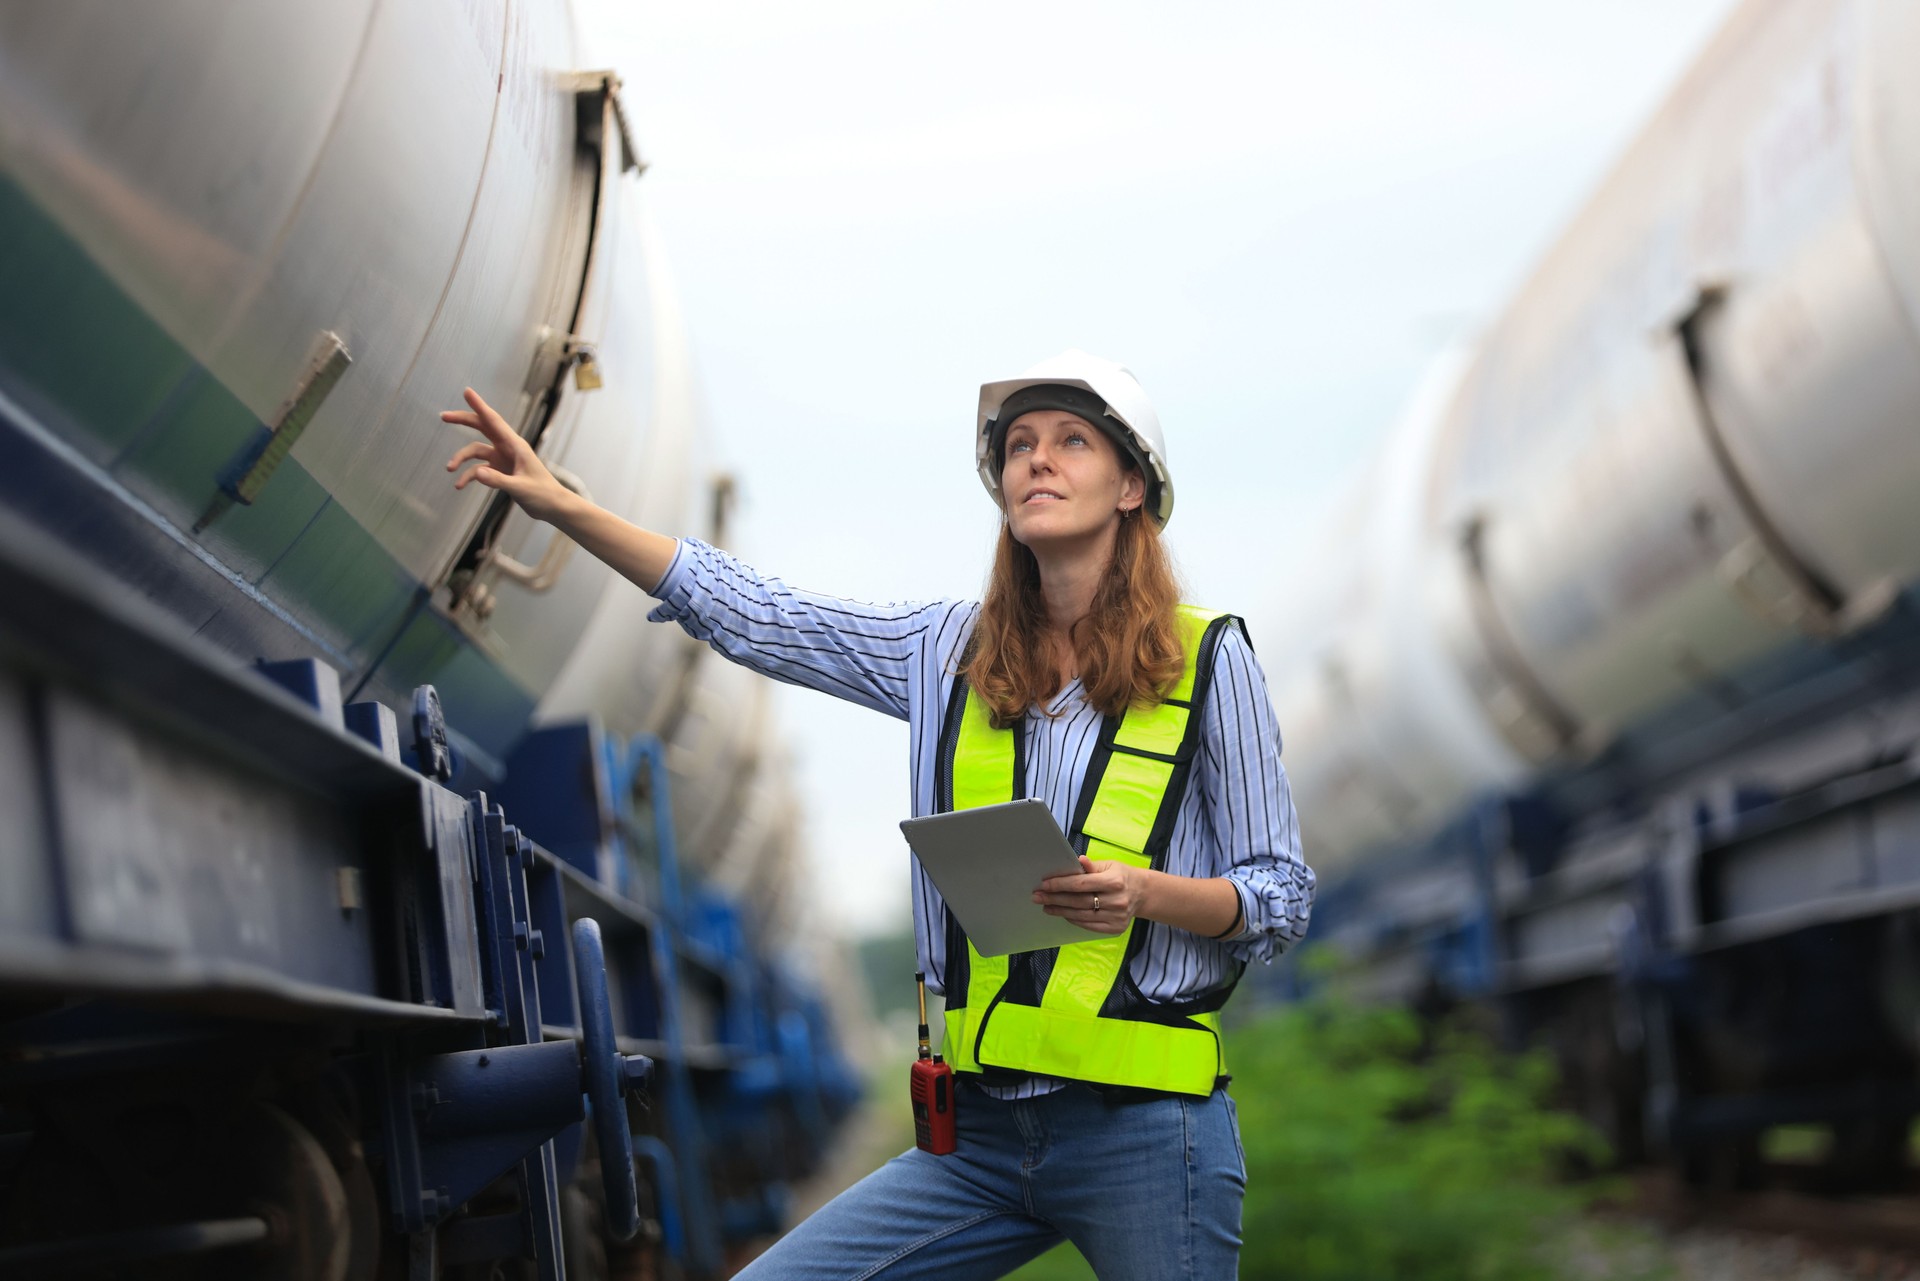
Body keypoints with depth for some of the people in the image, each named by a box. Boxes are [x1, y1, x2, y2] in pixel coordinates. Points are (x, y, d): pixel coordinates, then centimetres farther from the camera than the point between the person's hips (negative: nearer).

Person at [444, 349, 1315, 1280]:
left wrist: (1144, 892, -19)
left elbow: (1282, 896, 1)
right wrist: (561, 505, 5)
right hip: (981, 1131, 4)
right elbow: (744, 615, 11)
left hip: (1144, 1134, -4)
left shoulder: (1209, 660, -1)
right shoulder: (947, 651, 10)